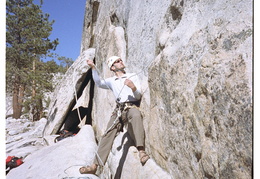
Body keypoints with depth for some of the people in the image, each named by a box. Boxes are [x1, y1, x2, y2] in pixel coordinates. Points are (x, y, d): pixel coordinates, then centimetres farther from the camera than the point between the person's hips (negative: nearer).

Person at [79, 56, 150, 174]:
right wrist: (93, 68, -11)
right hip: (119, 110, 3)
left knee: (136, 115, -39)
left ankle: (141, 151, -47)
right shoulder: (112, 81, 18)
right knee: (109, 133, -14)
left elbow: (138, 96, 0)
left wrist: (133, 87, -22)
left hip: (132, 107, -3)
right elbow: (99, 83, 0)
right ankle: (95, 166, -13)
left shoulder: (133, 76, 10)